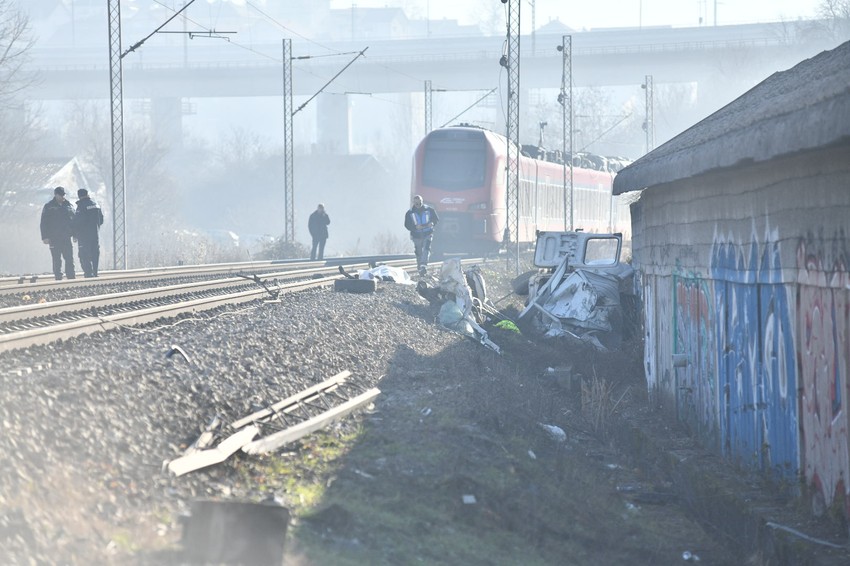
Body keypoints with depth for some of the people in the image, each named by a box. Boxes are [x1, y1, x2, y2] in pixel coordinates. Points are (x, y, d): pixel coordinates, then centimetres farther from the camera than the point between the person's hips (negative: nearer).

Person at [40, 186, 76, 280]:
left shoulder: (69, 206, 10)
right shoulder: (49, 207, 1)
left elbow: (74, 220, 14)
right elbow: (44, 223, -1)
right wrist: (45, 237, -8)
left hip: (66, 237, 2)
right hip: (54, 239, -2)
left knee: (70, 259, -1)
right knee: (57, 260, 1)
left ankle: (71, 277, 2)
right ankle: (58, 278, 5)